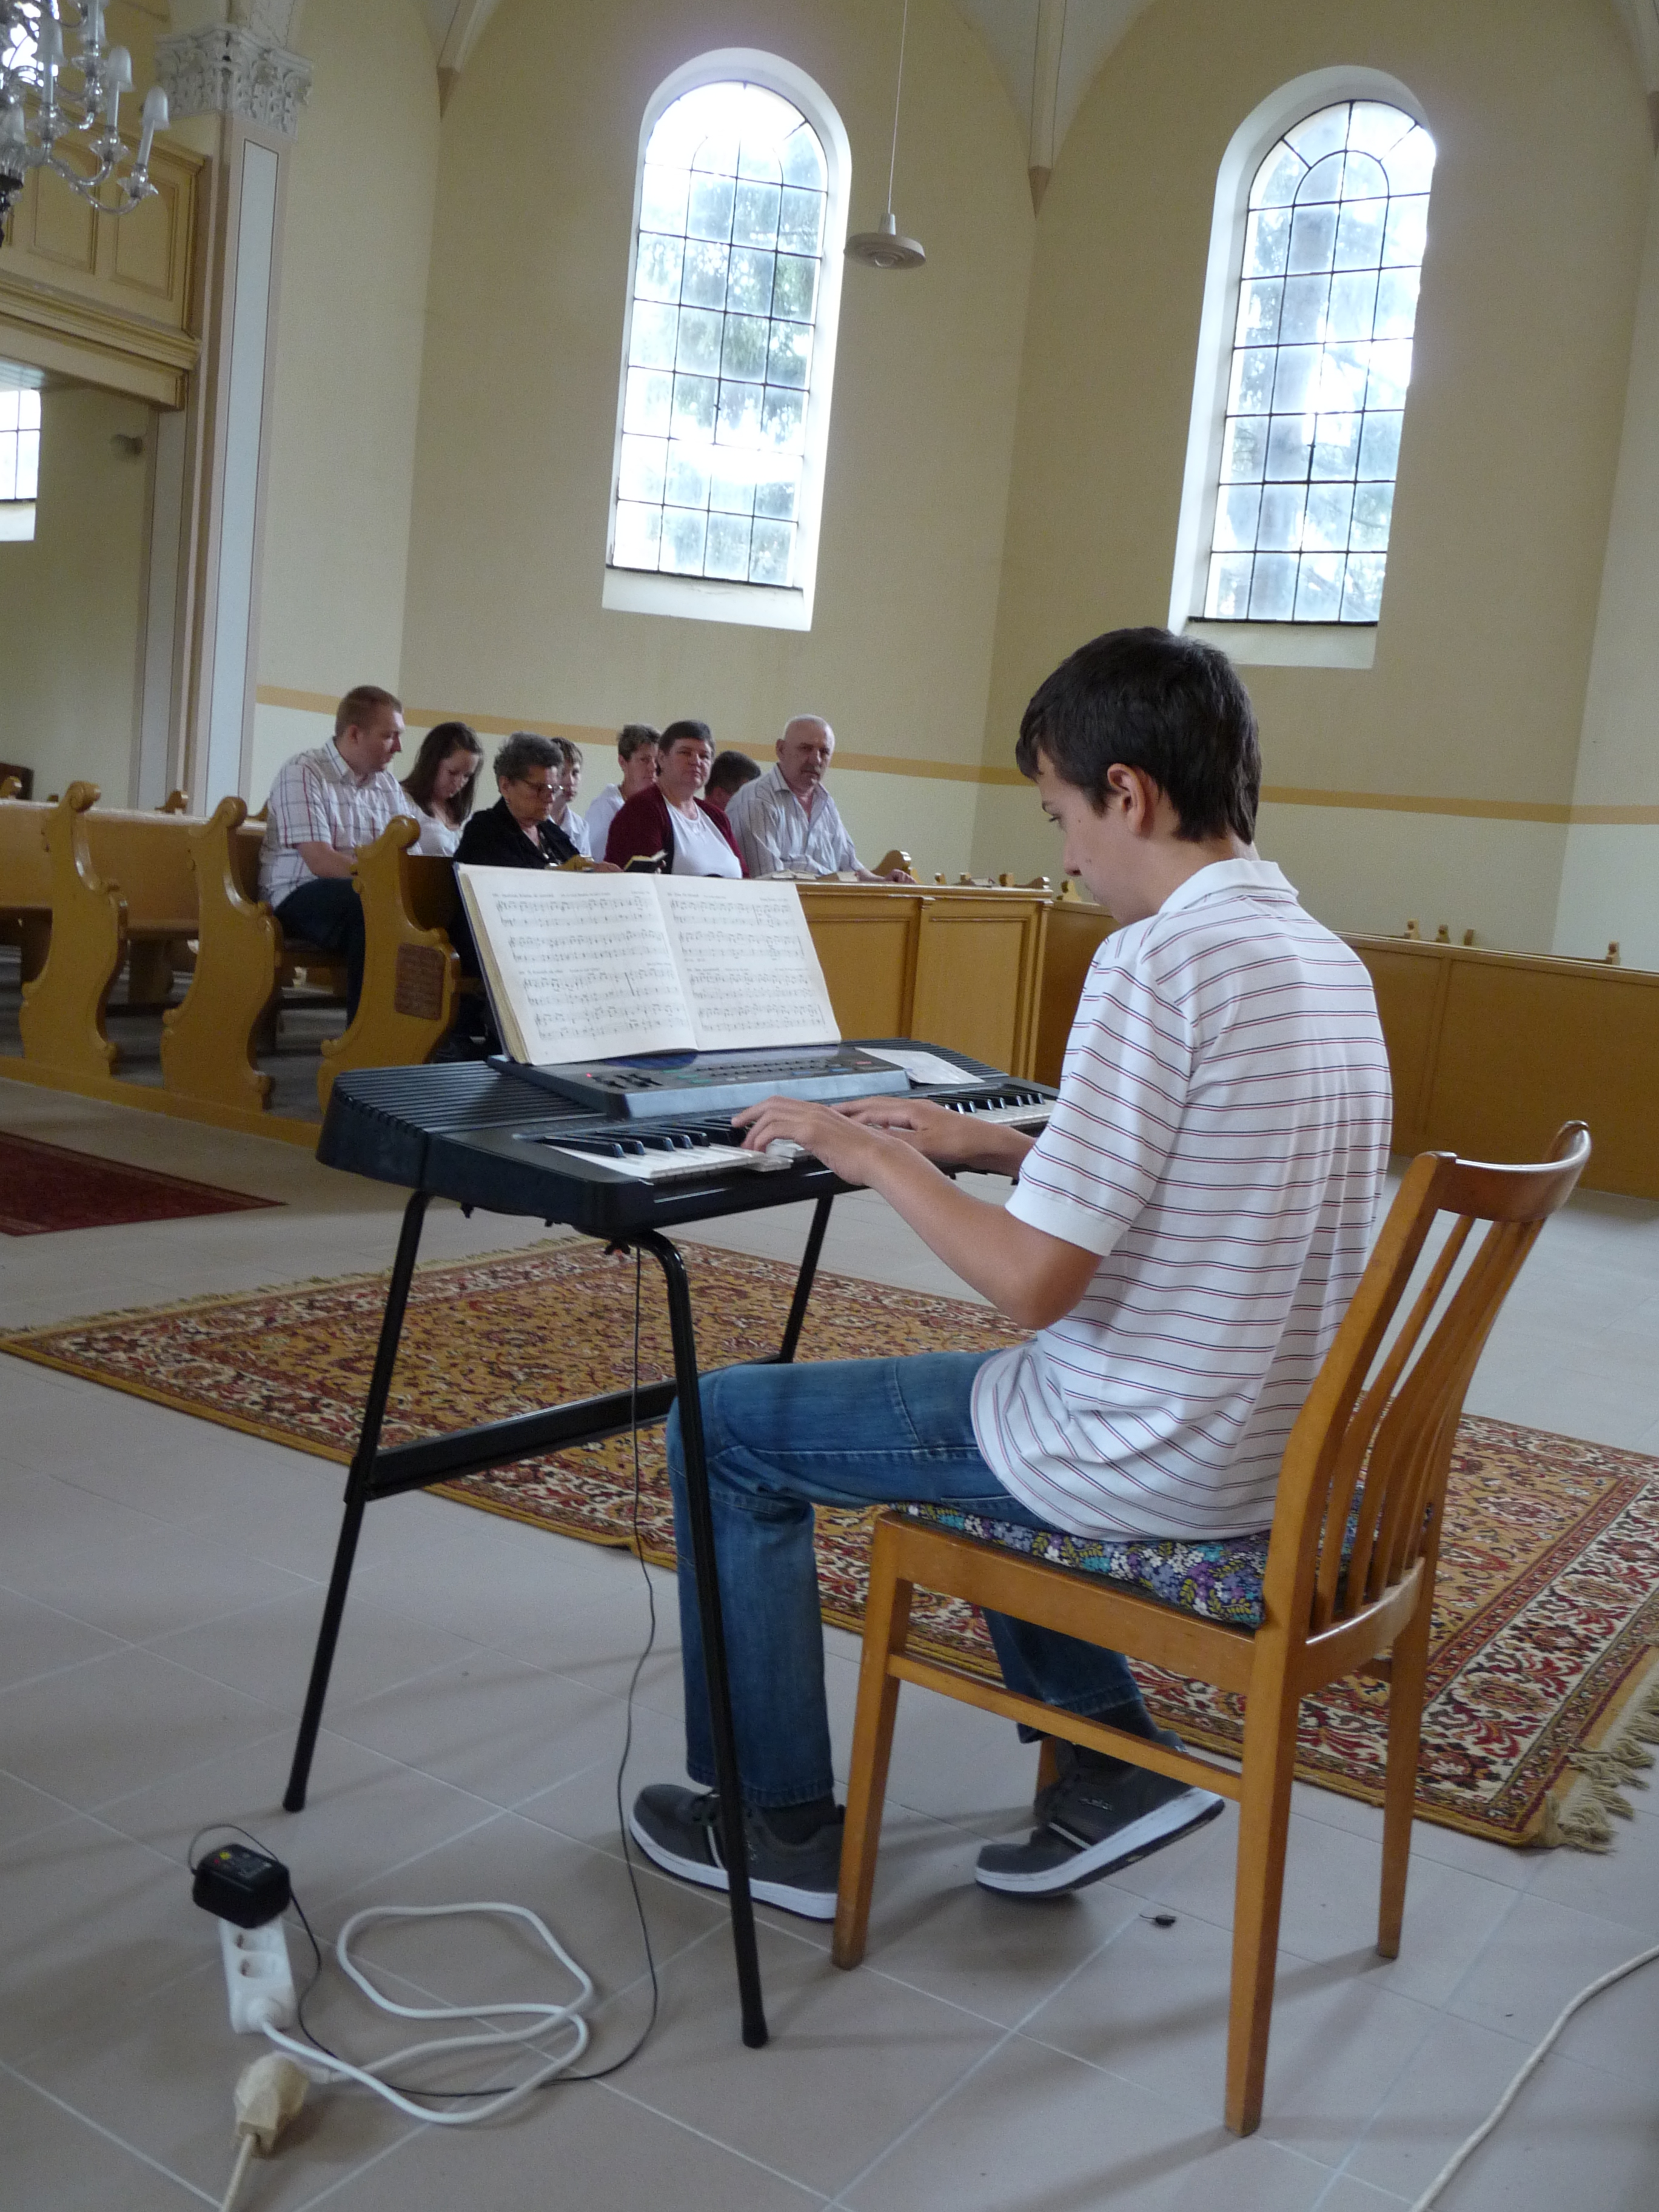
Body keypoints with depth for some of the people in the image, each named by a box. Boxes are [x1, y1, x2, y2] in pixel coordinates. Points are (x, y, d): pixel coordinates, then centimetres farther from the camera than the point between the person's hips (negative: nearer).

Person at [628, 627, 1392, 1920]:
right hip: (1282, 1448, 9)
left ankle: (786, 1827, 19)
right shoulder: (1331, 961, 6)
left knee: (726, 1429, 6)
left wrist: (868, 1155, -10)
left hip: (1152, 1457, -9)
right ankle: (1114, 1752, 25)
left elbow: (1034, 1283, -24)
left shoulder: (1160, 959, -22)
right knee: (984, 1402, 34)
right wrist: (986, 1146, 15)